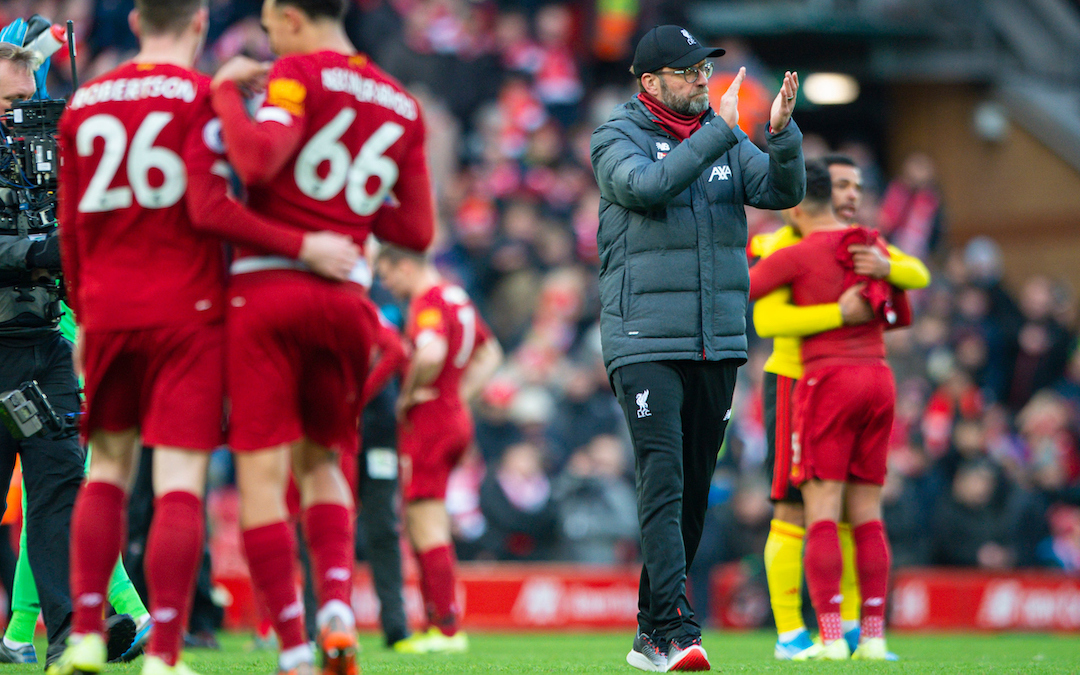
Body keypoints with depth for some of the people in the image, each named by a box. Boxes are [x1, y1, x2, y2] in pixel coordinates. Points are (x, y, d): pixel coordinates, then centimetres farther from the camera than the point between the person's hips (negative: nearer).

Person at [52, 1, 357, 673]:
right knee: (180, 480, -5)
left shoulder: (82, 105, 10)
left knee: (108, 467, 16)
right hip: (186, 311, -5)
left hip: (109, 314, 5)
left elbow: (70, 229, 14)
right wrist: (302, 246, -12)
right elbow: (209, 209, -16)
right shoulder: (201, 97, -6)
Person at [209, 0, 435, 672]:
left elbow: (257, 161, -21)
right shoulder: (403, 107, 14)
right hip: (346, 295, 5)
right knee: (321, 461, 21)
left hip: (268, 284, -5)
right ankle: (337, 604, -3)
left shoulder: (301, 74, -5)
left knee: (262, 472, -1)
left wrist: (228, 92, -7)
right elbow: (417, 232, 15)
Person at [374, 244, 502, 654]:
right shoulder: (458, 299, 16)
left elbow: (431, 354, -33)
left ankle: (447, 630, -8)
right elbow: (490, 354, 27)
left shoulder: (428, 302, -14)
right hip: (457, 418, 10)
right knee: (417, 521, 16)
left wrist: (407, 397, -18)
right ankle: (435, 617, 15)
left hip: (427, 420, -10)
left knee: (428, 525, -7)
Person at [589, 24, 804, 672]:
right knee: (664, 484, -15)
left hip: (719, 343, 5)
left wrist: (783, 133, -20)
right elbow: (648, 185, -23)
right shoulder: (618, 138, -2)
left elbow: (782, 191, -2)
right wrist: (721, 132, -27)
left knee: (694, 490, 8)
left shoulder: (726, 136, 11)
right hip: (646, 343, -5)